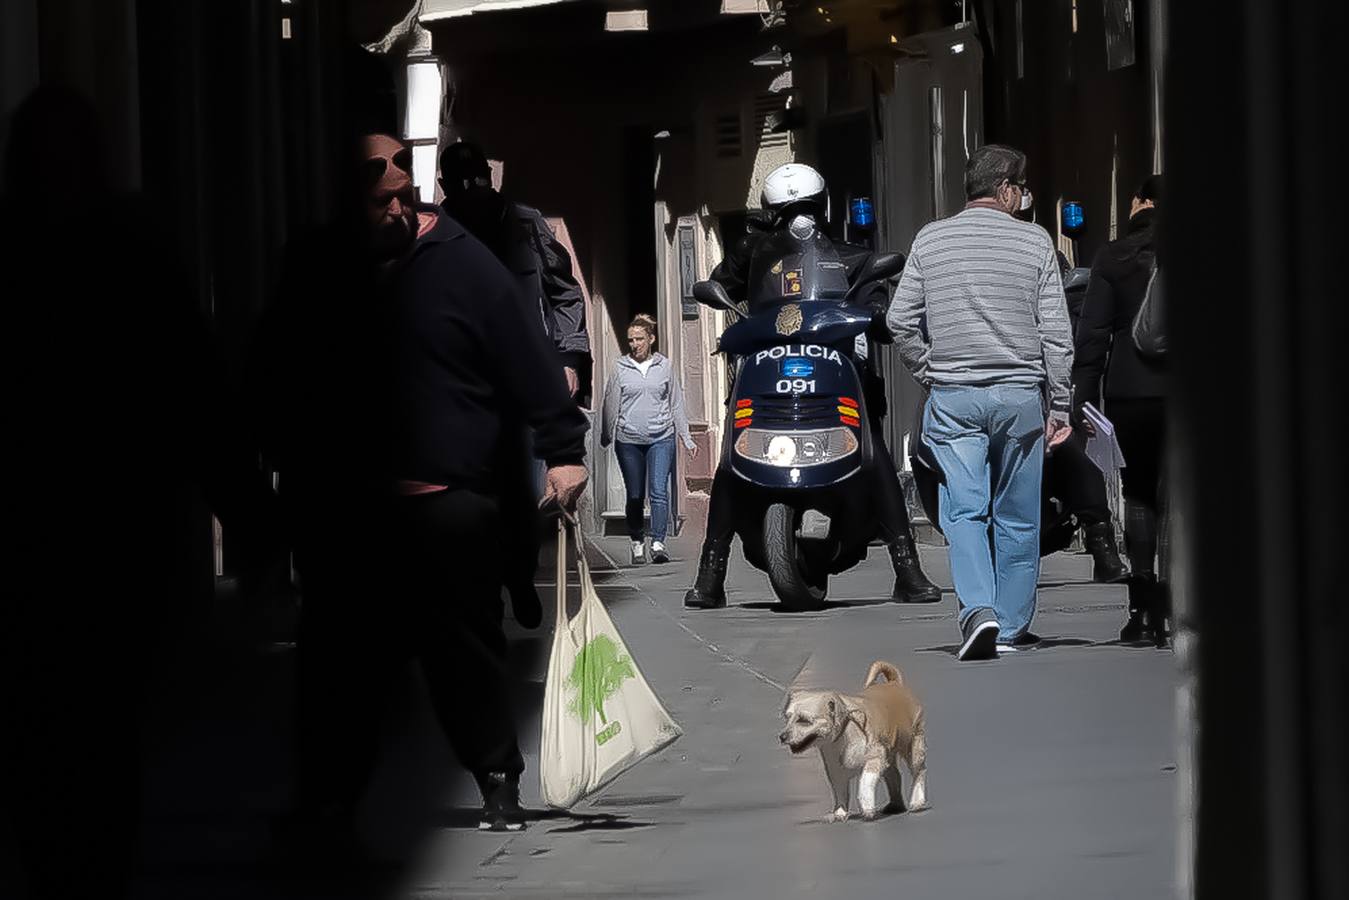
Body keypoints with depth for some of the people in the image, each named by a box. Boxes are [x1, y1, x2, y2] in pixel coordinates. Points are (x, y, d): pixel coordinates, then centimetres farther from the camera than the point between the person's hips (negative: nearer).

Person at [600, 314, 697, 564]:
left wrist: (686, 438, 12)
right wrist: (606, 437, 11)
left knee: (659, 492, -12)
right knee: (635, 496, 5)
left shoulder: (664, 366, 6)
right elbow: (611, 404, 8)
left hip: (661, 438, 0)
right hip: (629, 440, 0)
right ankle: (637, 544, 16)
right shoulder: (620, 368, 4)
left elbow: (676, 403, 12)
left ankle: (658, 543, -15)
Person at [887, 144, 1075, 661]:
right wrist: (1060, 406, 4)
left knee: (964, 511, -1)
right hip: (1021, 395, 0)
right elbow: (1056, 332, -1)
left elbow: (901, 321, 2)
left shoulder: (930, 241, 4)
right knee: (1017, 517, 8)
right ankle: (1012, 627, 13)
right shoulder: (1034, 242, 0)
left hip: (953, 399, 1)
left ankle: (978, 608, -20)